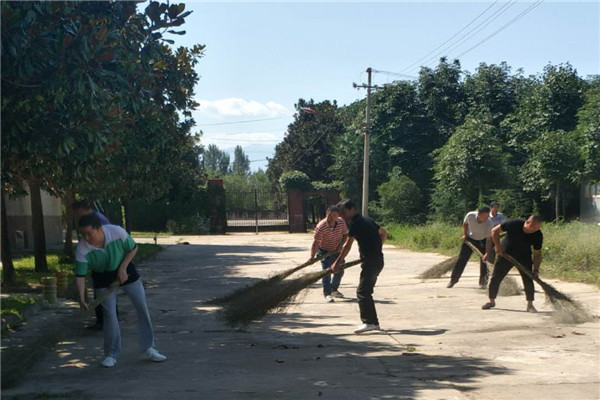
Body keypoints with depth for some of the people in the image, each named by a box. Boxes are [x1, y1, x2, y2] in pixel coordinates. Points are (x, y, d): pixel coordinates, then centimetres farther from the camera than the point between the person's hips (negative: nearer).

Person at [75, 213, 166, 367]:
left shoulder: (117, 232, -29)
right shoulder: (82, 249, -28)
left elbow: (133, 248, -11)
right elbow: (80, 276, -22)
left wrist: (123, 268, -18)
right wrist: (82, 298, -33)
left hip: (124, 270, 1)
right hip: (103, 278, -1)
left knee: (142, 307, 1)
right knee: (109, 313, -9)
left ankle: (149, 348, 13)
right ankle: (111, 354, 6)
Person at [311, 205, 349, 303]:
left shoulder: (341, 222, -16)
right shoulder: (321, 226, -30)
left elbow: (345, 234, 1)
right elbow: (316, 242, -28)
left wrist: (341, 244, -16)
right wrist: (312, 256, -34)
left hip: (337, 250, 5)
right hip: (324, 251, -5)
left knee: (340, 271, 12)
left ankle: (334, 290, 32)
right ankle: (327, 294, -8)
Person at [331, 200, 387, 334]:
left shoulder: (355, 223, -10)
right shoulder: (367, 220, 17)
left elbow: (348, 245, -12)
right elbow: (384, 233, 28)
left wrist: (338, 262, -8)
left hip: (370, 261, -10)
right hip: (378, 260, 10)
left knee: (362, 291, -11)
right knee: (366, 291, 14)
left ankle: (368, 322, -17)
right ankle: (374, 323, 16)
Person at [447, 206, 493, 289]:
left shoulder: (488, 223, -32)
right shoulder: (470, 215, -28)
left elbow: (489, 239, -29)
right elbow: (465, 223, -2)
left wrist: (487, 253, -38)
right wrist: (465, 234, -9)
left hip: (482, 241, -1)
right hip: (470, 239, 1)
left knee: (484, 260, -9)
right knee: (462, 259, 3)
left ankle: (483, 282, 7)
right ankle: (453, 279, 14)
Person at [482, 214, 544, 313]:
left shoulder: (538, 235, -20)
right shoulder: (514, 224, -27)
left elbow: (537, 254, -10)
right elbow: (495, 231, -15)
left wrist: (536, 269, -21)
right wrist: (498, 246, -21)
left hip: (524, 257, 1)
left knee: (528, 280, -10)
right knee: (495, 278, 1)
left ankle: (530, 305, 4)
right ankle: (491, 301, 20)